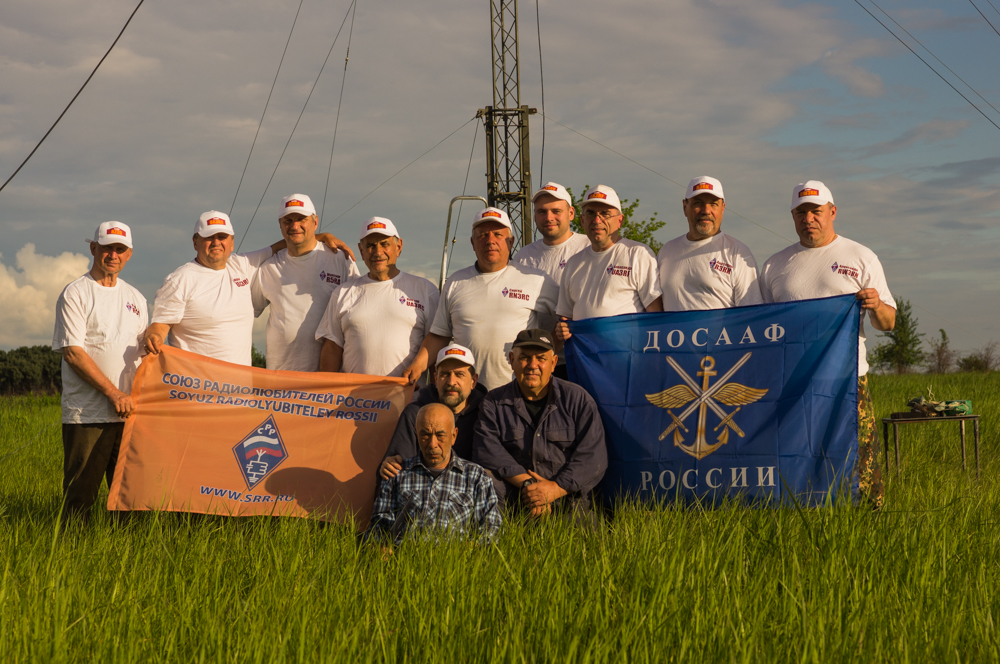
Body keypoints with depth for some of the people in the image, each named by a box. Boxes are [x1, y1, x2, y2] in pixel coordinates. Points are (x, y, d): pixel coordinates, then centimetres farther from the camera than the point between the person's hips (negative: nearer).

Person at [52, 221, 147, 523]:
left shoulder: (135, 298, 18)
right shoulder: (75, 294, -1)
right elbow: (72, 352, -9)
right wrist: (114, 393, -14)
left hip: (129, 411, 6)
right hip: (87, 414, -5)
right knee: (80, 496, -5)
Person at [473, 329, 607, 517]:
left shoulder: (577, 398, 8)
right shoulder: (494, 403, 12)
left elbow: (593, 456, -1)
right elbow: (486, 451, -4)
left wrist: (556, 487, -14)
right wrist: (526, 482, -16)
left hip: (570, 505, -2)